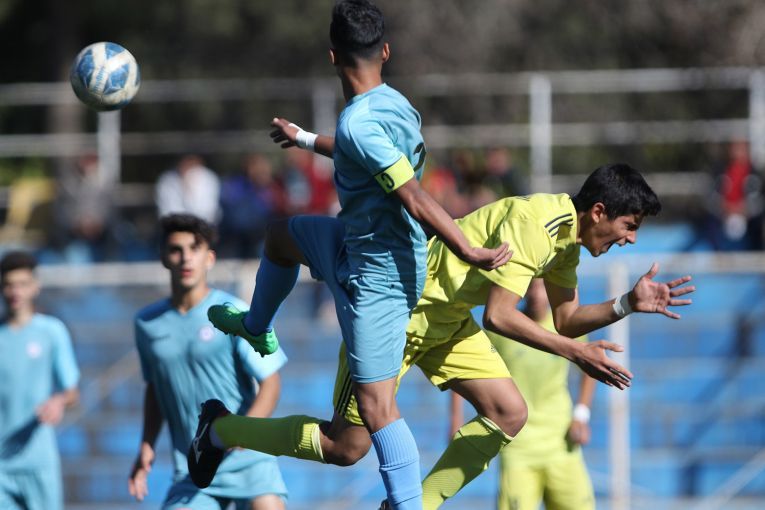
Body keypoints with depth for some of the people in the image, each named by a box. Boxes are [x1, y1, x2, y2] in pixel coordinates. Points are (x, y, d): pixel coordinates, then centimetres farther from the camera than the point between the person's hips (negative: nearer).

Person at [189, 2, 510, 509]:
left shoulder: (358, 122, -27)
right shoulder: (392, 103, 3)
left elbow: (415, 199, -32)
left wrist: (470, 252, -30)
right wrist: (305, 139, 40)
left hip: (376, 275, -10)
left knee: (377, 406, -9)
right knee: (283, 235, 33)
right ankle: (255, 329, 55)